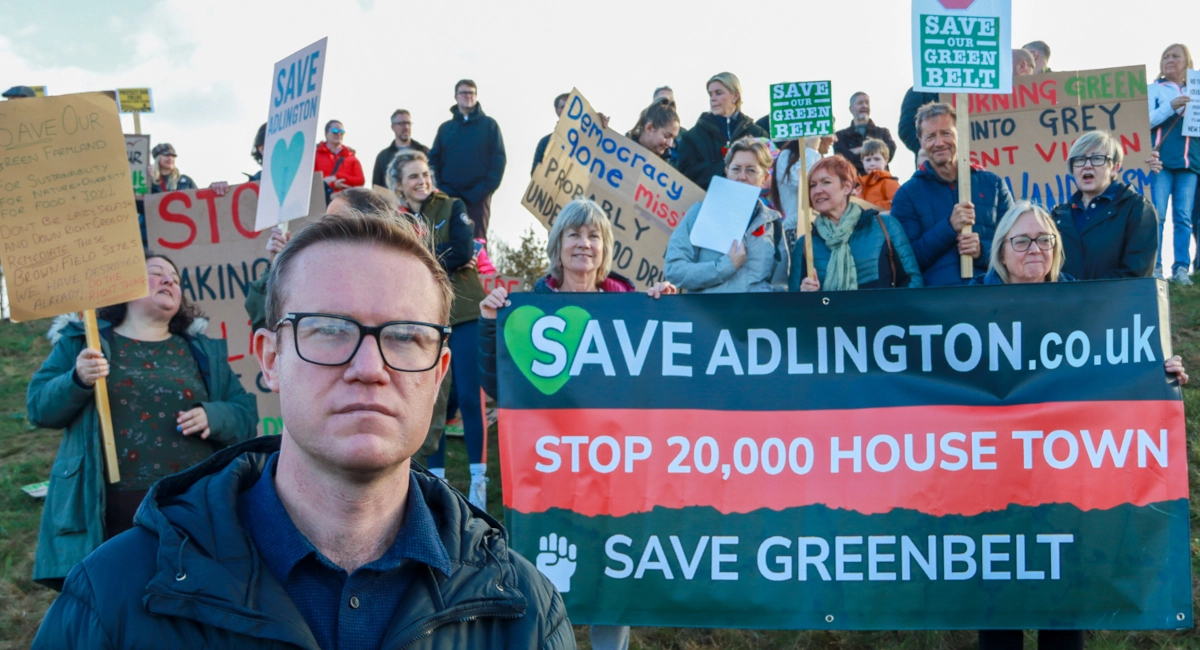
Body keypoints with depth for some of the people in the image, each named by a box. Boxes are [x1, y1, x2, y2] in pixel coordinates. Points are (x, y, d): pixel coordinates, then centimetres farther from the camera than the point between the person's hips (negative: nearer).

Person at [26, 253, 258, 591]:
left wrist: (213, 417, -9)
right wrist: (77, 380, -13)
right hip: (106, 515, -2)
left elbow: (245, 415, 12)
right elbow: (39, 408, 6)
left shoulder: (203, 351, 16)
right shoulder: (82, 342, 11)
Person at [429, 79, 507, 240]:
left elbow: (499, 159, 2)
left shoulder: (489, 125, 10)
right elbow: (434, 160, 12)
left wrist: (486, 188, -10)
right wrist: (441, 188, -4)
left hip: (478, 196, -2)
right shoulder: (445, 128, 17)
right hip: (449, 197, 2)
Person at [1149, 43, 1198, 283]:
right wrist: (1170, 106, -14)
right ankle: (1154, 267, -6)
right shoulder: (1153, 89, 10)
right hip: (1161, 160, -2)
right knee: (1157, 215, -8)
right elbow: (1144, 121, -2)